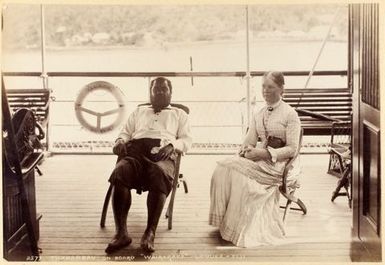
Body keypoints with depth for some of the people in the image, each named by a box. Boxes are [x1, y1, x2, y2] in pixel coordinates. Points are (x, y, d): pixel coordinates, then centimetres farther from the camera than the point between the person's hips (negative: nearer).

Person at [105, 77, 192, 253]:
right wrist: (120, 141, 3)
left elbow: (186, 139, 16)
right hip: (135, 150, 2)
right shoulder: (139, 111, 37)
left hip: (163, 153, -1)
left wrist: (172, 145, -7)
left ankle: (150, 233, -43)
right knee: (120, 173, -36)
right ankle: (121, 233, -40)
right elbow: (125, 132, 28)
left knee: (161, 173, -41)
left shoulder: (179, 114, 31)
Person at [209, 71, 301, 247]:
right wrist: (246, 149, -11)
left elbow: (292, 148, -8)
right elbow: (249, 140, 14)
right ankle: (225, 220, -19)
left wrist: (266, 153, -19)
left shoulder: (290, 114, -1)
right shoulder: (257, 113, 17)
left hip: (277, 162, -6)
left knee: (239, 171, -31)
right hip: (259, 158, 6)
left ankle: (239, 228, -20)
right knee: (222, 168, -23)